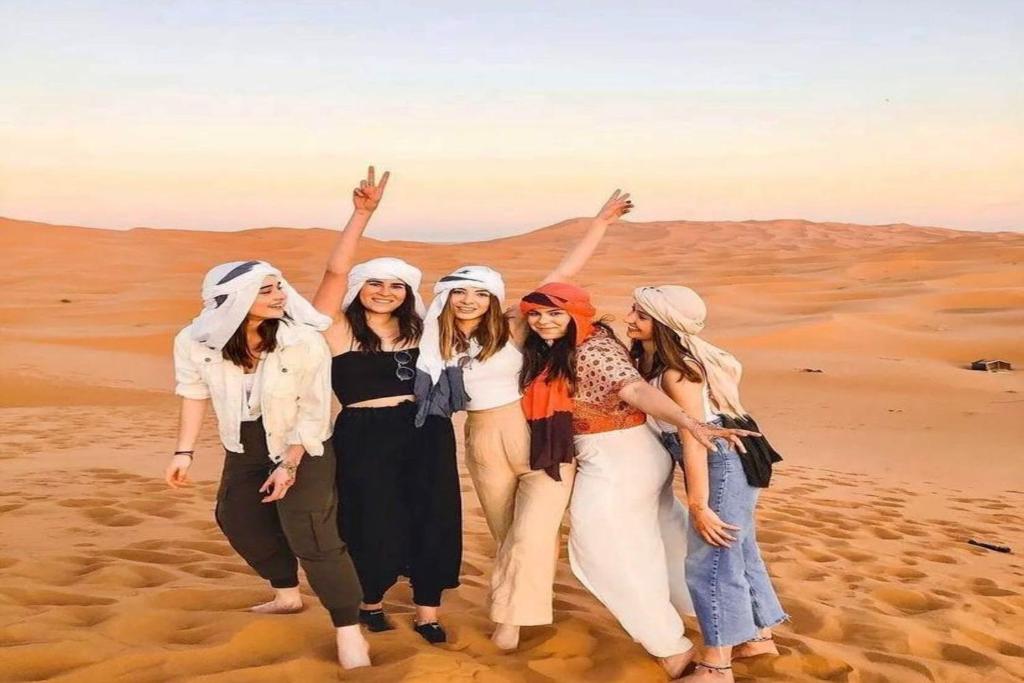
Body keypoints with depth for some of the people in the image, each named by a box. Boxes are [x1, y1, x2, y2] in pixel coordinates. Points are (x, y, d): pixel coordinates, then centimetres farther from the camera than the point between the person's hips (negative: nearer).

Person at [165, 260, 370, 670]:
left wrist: (289, 465, -19)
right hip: (244, 447, 5)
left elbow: (313, 411, -20)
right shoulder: (196, 341, -18)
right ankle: (287, 596, 39)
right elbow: (195, 394, -2)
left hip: (303, 446, -5)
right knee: (238, 519, 16)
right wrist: (184, 452, -2)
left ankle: (349, 633, -7)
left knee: (310, 534, -15)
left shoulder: (304, 341, -27)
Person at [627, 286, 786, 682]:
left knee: (709, 560, -4)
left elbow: (694, 441, -25)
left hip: (723, 463, -10)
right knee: (738, 552, 20)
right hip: (724, 462, 10)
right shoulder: (655, 361, 5)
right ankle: (759, 637, 35)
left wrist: (699, 505, -24)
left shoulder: (675, 371, -23)